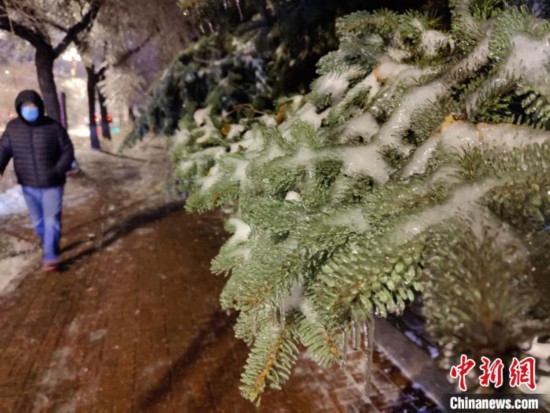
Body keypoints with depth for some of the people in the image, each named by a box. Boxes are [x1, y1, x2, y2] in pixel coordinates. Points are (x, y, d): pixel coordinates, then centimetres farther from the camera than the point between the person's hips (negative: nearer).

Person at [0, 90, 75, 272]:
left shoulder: (53, 127, -10)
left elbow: (68, 151, -7)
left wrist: (58, 170, -24)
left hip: (52, 184, -4)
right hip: (28, 185, 4)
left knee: (52, 221, -4)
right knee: (38, 222, 17)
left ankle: (50, 258, 4)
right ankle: (50, 248, 39)